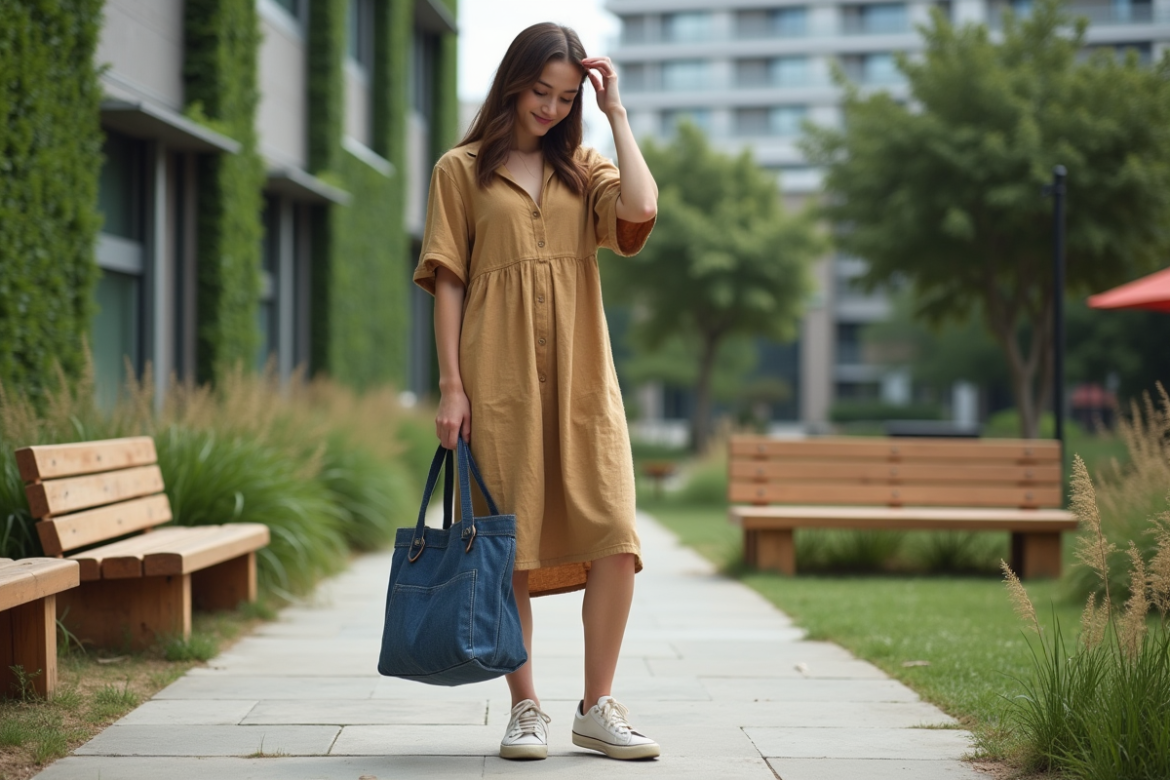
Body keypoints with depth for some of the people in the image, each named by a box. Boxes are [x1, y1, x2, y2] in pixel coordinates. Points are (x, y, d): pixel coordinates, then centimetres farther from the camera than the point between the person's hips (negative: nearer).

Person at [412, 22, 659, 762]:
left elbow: (642, 209, -7)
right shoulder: (462, 170, 8)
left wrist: (617, 111, 2)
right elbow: (448, 282, 3)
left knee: (615, 537, -7)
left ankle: (599, 708, 4)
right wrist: (452, 385, -5)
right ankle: (526, 709, 10)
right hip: (499, 378, -2)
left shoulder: (585, 169, 15)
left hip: (581, 375, 2)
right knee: (509, 544, -1)